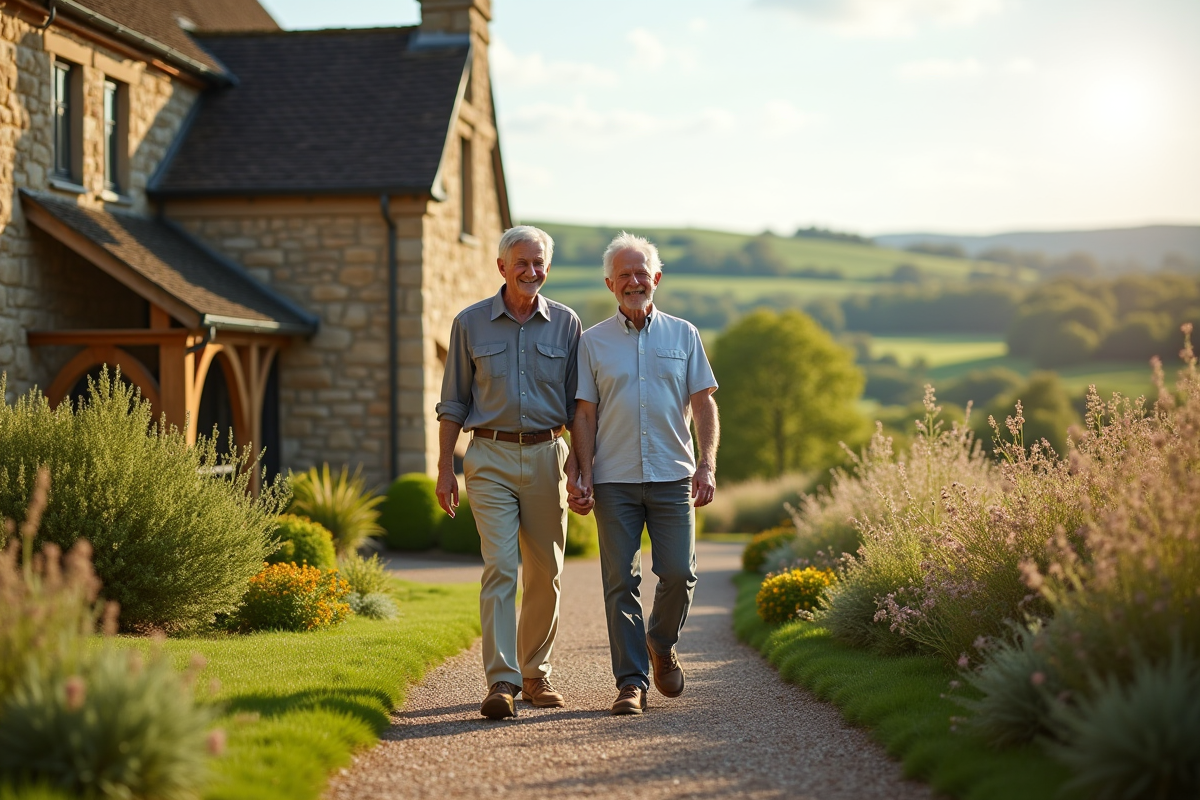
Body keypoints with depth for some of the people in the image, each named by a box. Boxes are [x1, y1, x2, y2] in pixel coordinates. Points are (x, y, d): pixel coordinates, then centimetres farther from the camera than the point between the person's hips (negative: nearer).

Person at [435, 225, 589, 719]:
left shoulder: (565, 324, 6)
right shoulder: (470, 323, 3)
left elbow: (576, 403, 10)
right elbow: (453, 404, 7)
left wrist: (576, 462, 1)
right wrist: (445, 469, 2)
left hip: (546, 456, 2)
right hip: (490, 458, -2)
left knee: (545, 572, 7)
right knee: (499, 567, -12)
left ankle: (535, 673, 22)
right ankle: (501, 682, -15)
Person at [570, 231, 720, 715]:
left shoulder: (683, 335, 10)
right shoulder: (593, 342, 8)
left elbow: (703, 405, 8)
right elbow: (584, 416, 6)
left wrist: (707, 466, -4)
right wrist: (584, 476, -4)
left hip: (672, 476, 1)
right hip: (614, 481, 0)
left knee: (678, 573, -7)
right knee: (620, 582, -3)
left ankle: (661, 644, 22)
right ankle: (631, 682, 2)